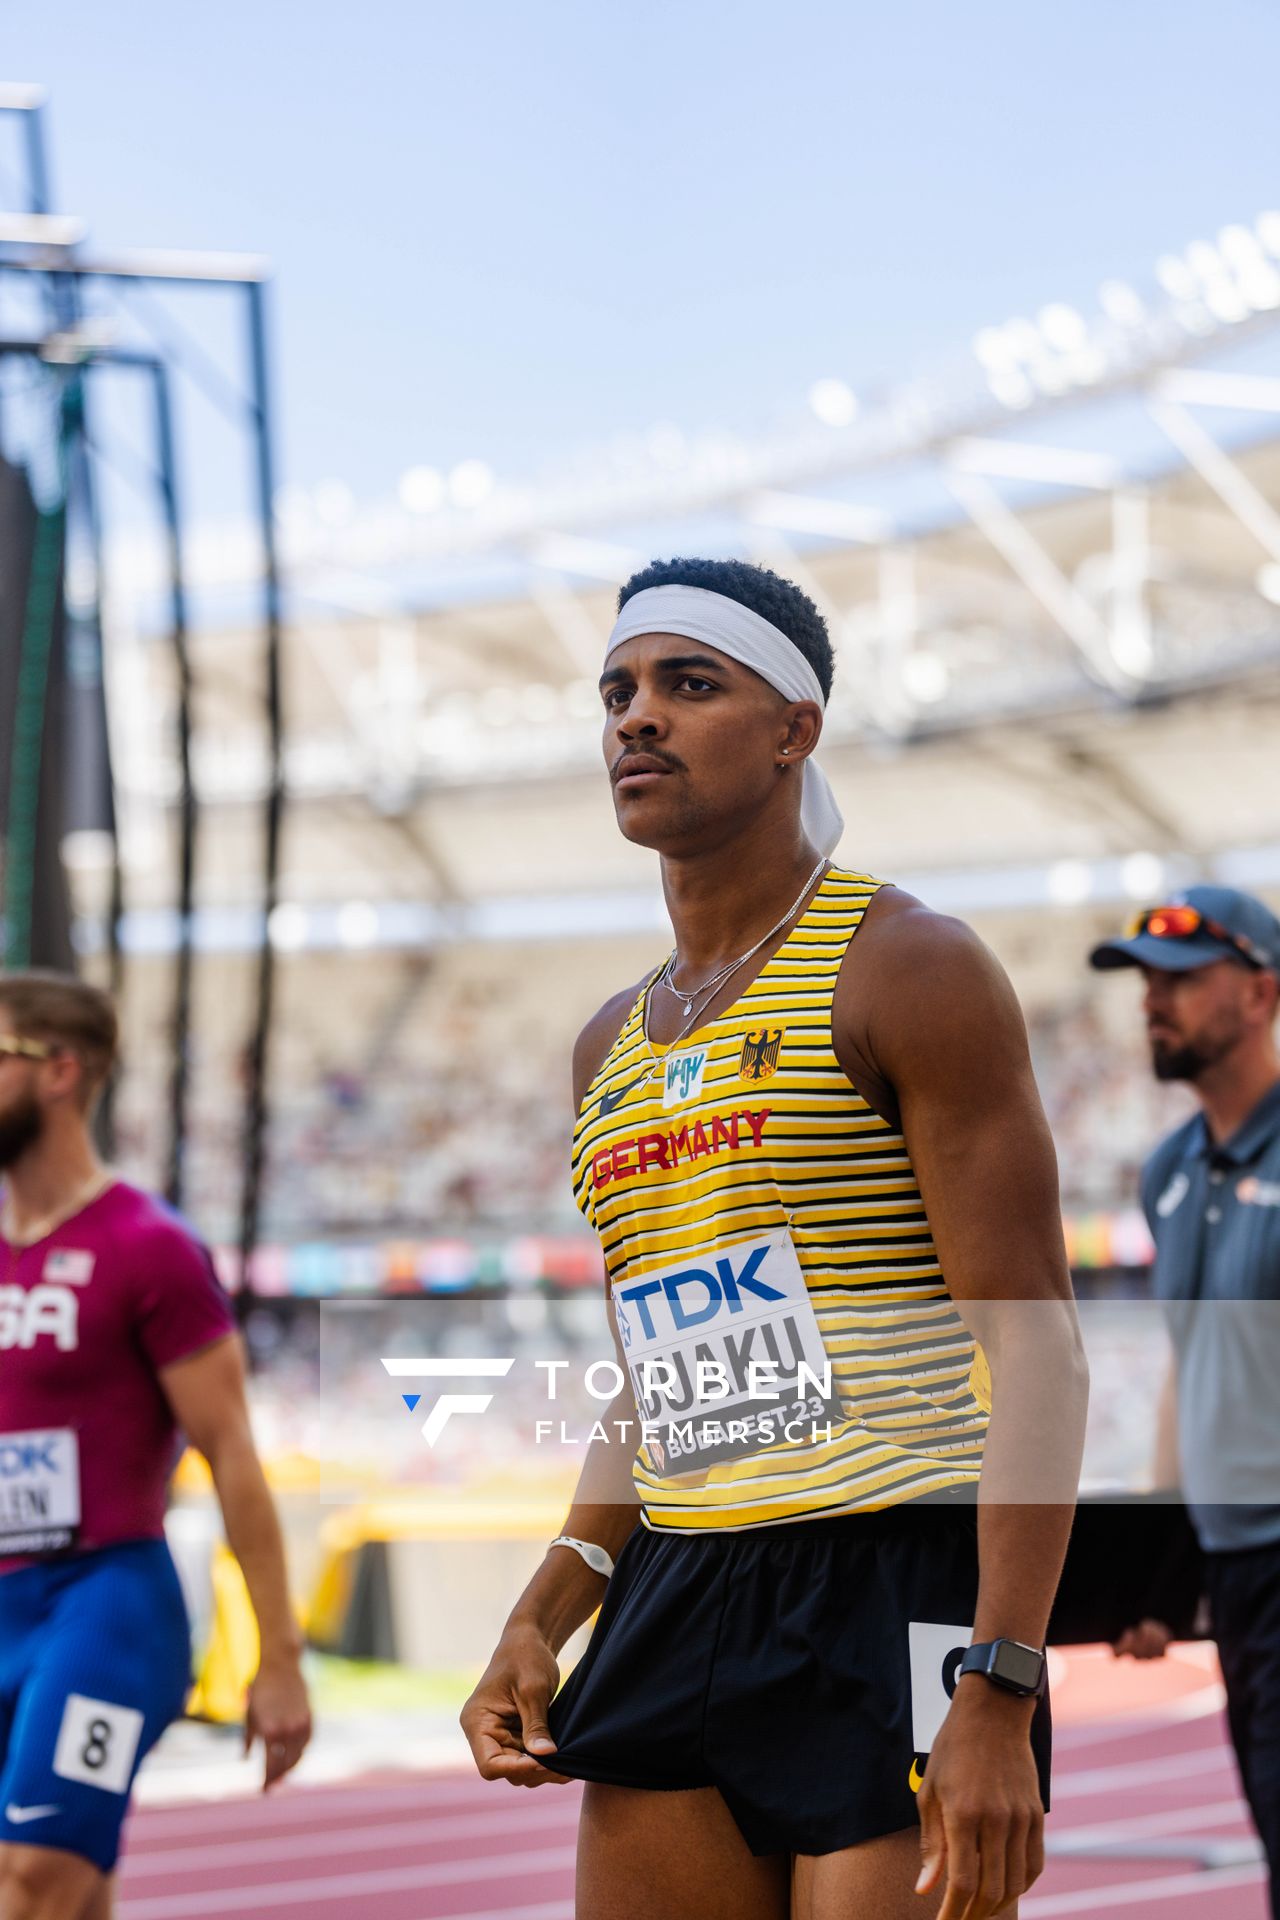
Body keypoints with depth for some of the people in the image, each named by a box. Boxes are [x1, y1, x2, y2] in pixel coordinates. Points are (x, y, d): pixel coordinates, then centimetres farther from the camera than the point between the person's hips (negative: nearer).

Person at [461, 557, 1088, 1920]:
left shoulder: (907, 972, -5)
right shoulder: (614, 1047, 18)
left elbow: (1034, 1346, -11)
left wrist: (999, 1701, -20)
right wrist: (541, 1618, 10)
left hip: (894, 1595, -7)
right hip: (676, 1605, 7)